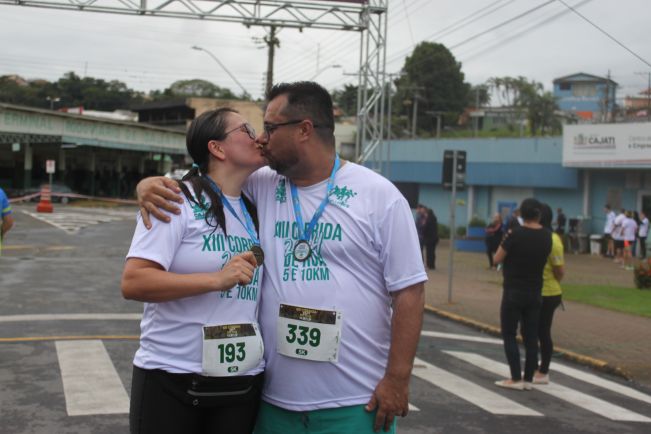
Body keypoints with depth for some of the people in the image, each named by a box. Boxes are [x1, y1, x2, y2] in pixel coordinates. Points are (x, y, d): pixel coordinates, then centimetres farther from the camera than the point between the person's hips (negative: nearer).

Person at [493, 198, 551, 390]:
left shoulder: (516, 234, -15)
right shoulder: (547, 236, 1)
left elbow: (497, 259, -8)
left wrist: (505, 243, 7)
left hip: (513, 292, -5)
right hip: (535, 293, 5)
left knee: (509, 335, 4)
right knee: (531, 337, 8)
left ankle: (516, 378, 0)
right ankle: (528, 379, 10)